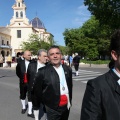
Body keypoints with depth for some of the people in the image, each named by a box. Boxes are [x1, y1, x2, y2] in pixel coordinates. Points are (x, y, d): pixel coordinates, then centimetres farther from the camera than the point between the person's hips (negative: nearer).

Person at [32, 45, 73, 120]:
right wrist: (36, 106, 2)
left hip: (66, 106, 5)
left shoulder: (68, 69, 1)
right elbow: (37, 91, -6)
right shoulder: (43, 72, -14)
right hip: (53, 108, -4)